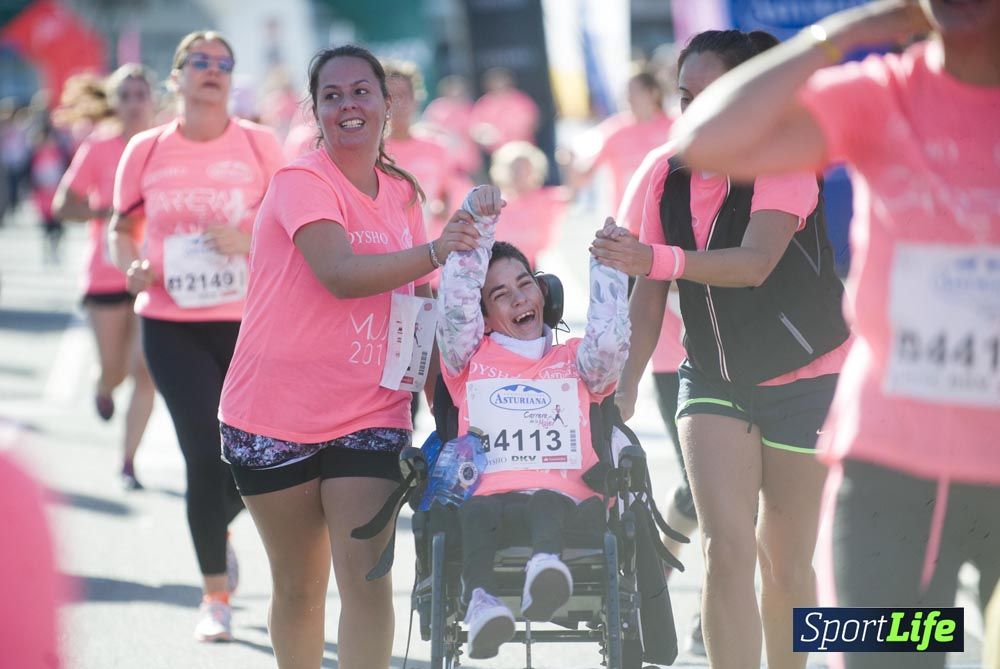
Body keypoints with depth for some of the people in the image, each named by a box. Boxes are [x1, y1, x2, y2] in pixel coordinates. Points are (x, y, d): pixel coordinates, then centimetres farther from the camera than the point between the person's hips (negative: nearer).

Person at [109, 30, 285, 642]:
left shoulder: (258, 143, 0)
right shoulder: (146, 150, 3)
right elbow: (122, 230, 12)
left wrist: (247, 241, -17)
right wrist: (133, 266, -9)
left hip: (249, 322, 1)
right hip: (171, 326, -1)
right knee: (206, 456, -8)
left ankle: (217, 530, 39)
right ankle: (216, 596, 7)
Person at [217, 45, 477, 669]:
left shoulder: (403, 193, 9)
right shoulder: (302, 182, -10)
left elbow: (414, 295, 17)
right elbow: (340, 274, -26)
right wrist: (432, 251, -33)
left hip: (369, 417, 4)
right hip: (276, 417, -3)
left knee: (368, 581, -10)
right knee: (299, 588, 9)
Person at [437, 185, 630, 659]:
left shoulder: (574, 362, 29)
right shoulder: (472, 362, 26)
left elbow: (610, 344, 9)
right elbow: (456, 303, 12)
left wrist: (607, 268, 9)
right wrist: (477, 224, 4)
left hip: (563, 498, 0)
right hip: (486, 492, 0)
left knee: (546, 505, -37)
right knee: (478, 512, -37)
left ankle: (546, 567, -68)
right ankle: (479, 598, -61)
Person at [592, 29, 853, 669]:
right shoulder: (669, 174, 0)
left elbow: (755, 263, -32)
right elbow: (651, 289, 4)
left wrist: (655, 259, -43)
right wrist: (627, 383, -3)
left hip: (805, 376, -3)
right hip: (713, 377, 4)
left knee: (785, 562, 4)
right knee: (726, 549, -12)